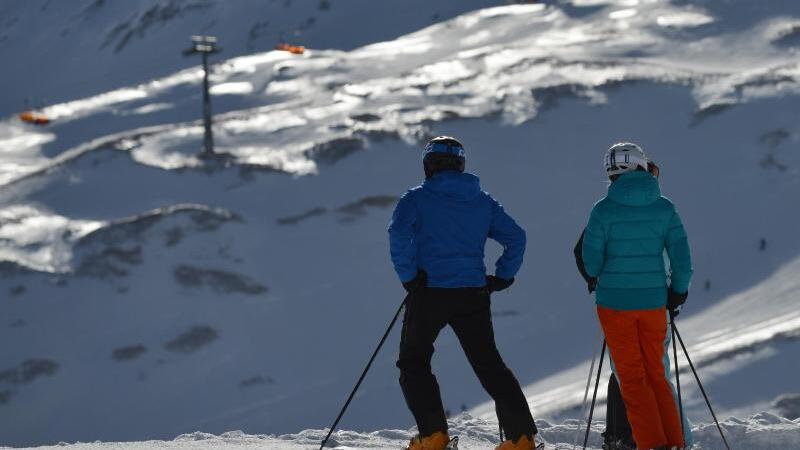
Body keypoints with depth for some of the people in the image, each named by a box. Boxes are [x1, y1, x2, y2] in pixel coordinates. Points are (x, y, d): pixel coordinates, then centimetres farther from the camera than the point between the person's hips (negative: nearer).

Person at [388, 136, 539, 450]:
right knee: (489, 364, 11)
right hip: (474, 294, 4)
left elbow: (399, 234, -18)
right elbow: (516, 237, 6)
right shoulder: (482, 200, 10)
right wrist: (502, 277, 11)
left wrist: (409, 277, -10)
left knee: (413, 363, 10)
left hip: (429, 293, -4)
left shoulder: (417, 199, -2)